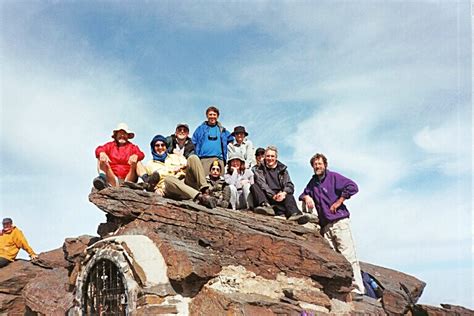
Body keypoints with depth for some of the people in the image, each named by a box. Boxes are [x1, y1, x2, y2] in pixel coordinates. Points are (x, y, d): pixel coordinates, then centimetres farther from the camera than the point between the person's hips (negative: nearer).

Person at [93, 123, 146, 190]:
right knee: (101, 159, -16)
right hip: (112, 179, 0)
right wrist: (102, 153, -26)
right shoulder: (110, 145, 19)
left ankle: (145, 180, -46)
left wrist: (135, 156, -27)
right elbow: (99, 149, 0)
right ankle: (102, 178, -44)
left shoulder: (132, 147, 18)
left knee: (137, 162, -19)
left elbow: (141, 154, -2)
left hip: (127, 179, 0)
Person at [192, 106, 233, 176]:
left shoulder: (222, 130, 19)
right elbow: (194, 142, 15)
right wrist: (197, 153, 5)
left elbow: (230, 139, 25)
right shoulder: (201, 128, 15)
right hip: (204, 159, -1)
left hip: (219, 159, 2)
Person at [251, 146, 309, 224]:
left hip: (281, 197, 1)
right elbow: (262, 185, -5)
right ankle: (265, 206, -47)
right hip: (266, 198, -1)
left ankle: (294, 214, -55)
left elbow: (290, 185, 7)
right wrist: (273, 195, -21)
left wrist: (284, 193, -17)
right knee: (254, 187, -24)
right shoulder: (260, 170, 14)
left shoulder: (282, 169, 19)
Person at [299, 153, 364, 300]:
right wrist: (306, 197, 5)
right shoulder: (313, 182, 19)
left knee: (348, 256, -9)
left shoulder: (333, 177, 0)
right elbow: (303, 194, 30)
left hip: (340, 222, -6)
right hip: (325, 226, 6)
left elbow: (352, 187, -11)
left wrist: (338, 202, -10)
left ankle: (357, 290, -8)